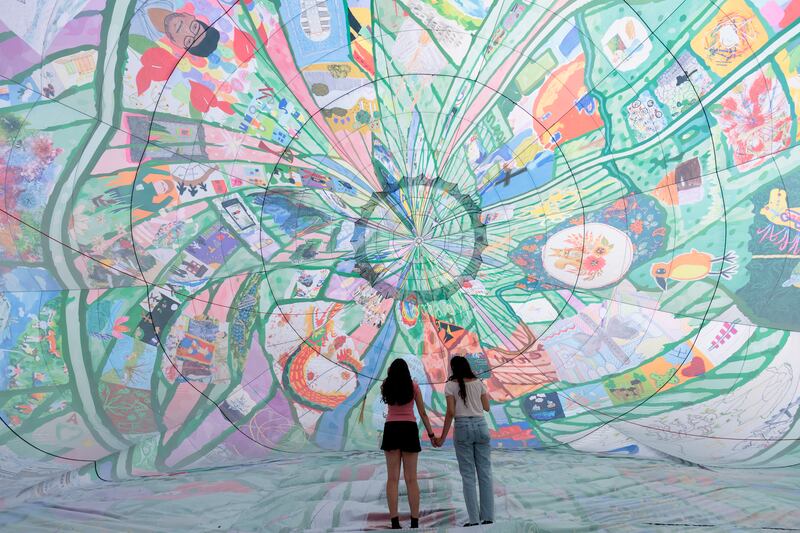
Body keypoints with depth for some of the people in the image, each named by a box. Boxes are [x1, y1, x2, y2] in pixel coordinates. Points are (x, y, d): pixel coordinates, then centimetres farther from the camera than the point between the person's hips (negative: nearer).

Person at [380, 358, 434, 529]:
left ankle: (395, 522, -5)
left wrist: (392, 378, 20)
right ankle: (415, 523, -1)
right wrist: (431, 434, 6)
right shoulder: (414, 386, 0)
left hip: (391, 430, 1)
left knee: (392, 478, 1)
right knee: (411, 479, 1)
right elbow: (423, 413, 1)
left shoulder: (385, 387, 4)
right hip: (409, 430, -1)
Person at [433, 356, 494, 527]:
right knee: (485, 473, 8)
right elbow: (486, 407, 12)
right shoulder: (479, 383, 7)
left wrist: (442, 438, -3)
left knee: (468, 475, 3)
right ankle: (488, 517, 9)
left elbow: (450, 412, -7)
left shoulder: (451, 385, -1)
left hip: (462, 428, -2)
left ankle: (474, 519, 2)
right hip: (481, 426, 3)